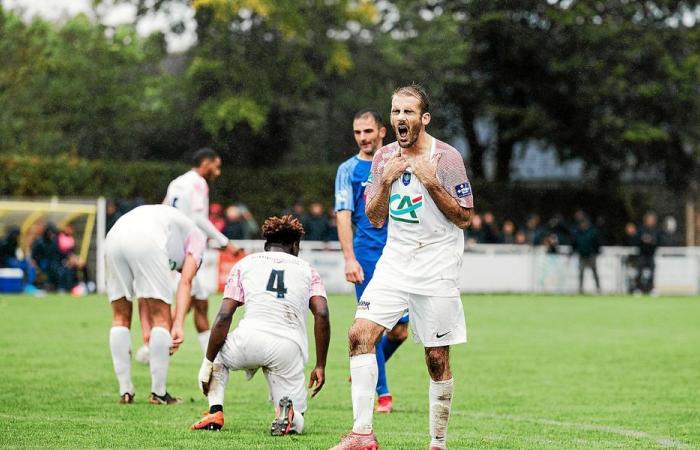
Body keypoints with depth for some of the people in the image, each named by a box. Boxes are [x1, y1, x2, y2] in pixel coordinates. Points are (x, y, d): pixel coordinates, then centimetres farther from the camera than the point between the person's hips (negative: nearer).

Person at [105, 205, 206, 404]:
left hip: (113, 237, 6)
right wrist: (178, 325, 5)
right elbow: (185, 282, 11)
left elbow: (143, 296, 34)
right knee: (161, 318, 6)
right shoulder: (196, 237, 28)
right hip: (146, 239, -6)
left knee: (120, 317, 17)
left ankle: (125, 392, 16)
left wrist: (147, 334, 29)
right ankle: (158, 393, 5)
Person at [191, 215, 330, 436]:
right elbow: (321, 315, 3)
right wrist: (320, 366, 6)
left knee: (216, 354, 35)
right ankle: (287, 413, -21)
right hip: (289, 349, 0)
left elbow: (224, 316, 6)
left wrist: (208, 364, 10)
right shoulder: (307, 270, 20)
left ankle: (215, 411, 10)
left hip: (249, 340, 0)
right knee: (296, 423, 17)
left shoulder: (245, 264, 18)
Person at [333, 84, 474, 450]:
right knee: (360, 333, -12)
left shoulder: (446, 158, -7)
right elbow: (375, 218, 10)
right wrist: (387, 181, -7)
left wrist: (430, 183, -18)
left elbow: (464, 217, -7)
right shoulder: (384, 157, 8)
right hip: (394, 261, 5)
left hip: (436, 267, -4)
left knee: (437, 358, -1)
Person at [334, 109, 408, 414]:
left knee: (399, 330, 1)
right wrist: (349, 259, -15)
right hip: (367, 255, -3)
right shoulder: (349, 170, 1)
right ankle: (382, 393, 1)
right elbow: (343, 216, -5)